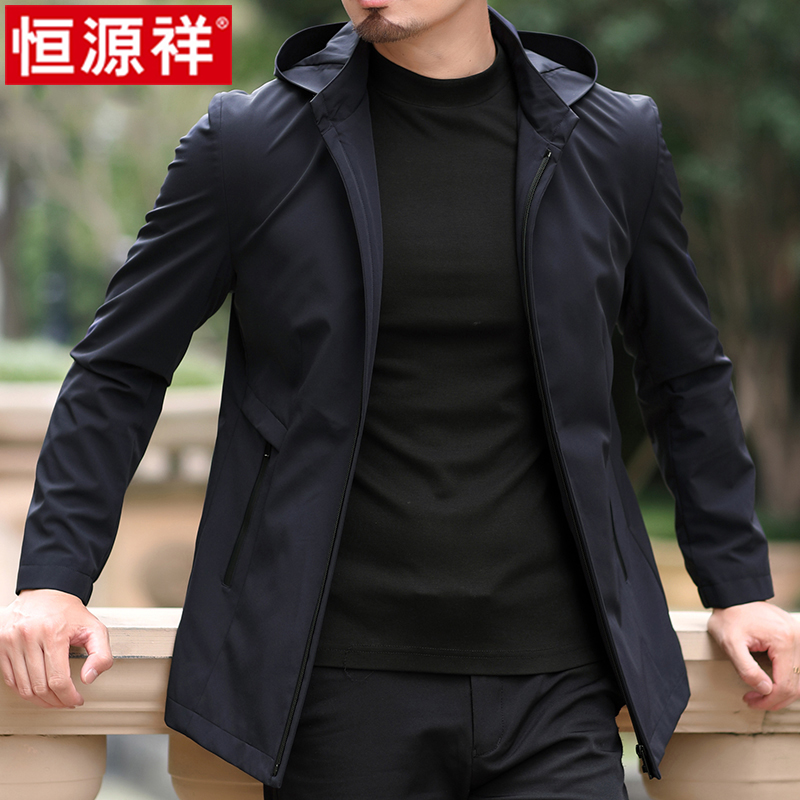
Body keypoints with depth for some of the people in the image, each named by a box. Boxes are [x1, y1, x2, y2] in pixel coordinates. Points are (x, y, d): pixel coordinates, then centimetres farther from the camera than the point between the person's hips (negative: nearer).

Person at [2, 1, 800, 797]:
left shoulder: (611, 144, 7)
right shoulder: (248, 143, 1)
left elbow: (687, 379, 20)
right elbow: (120, 370, 7)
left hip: (553, 691, 1)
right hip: (343, 684, -1)